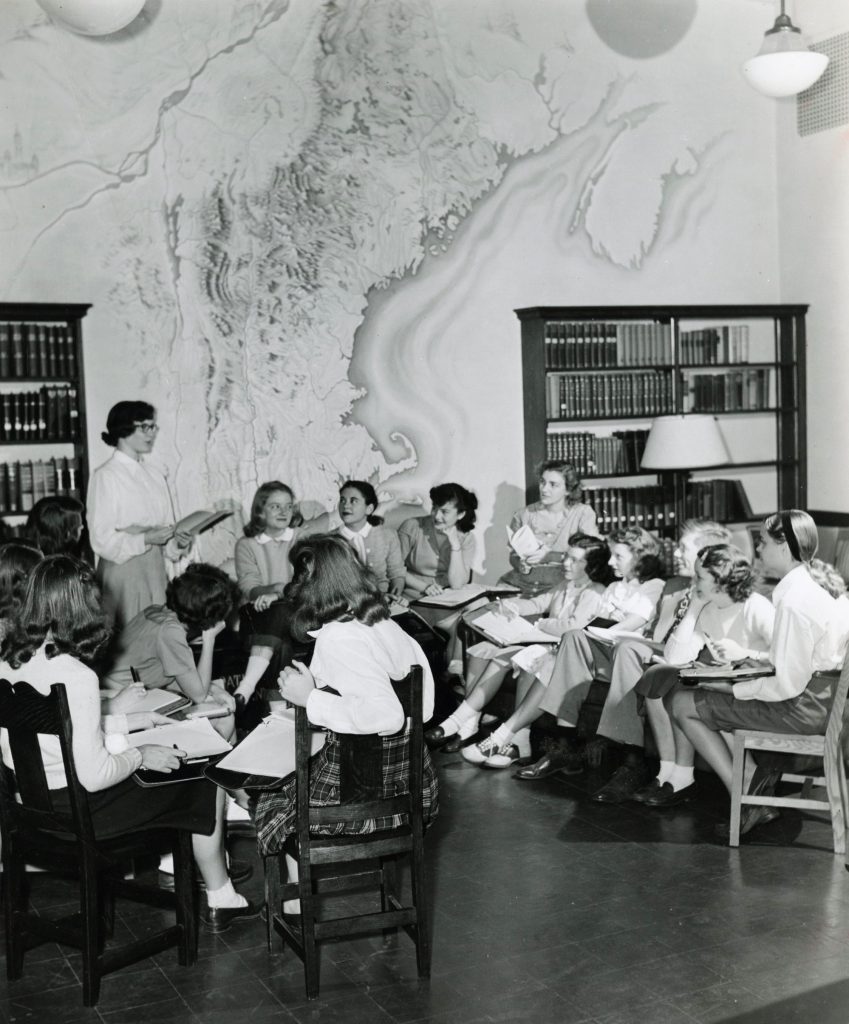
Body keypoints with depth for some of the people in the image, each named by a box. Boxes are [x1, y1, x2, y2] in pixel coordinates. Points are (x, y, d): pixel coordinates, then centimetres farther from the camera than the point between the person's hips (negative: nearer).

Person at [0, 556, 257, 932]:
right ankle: (220, 901, 24)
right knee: (207, 786, 9)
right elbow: (94, 775, -27)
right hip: (76, 809, -8)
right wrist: (140, 755, -8)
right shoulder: (76, 676, -28)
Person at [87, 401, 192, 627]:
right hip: (123, 572, -6)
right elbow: (101, 540, -11)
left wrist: (177, 542, -4)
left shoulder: (154, 475, 12)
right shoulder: (105, 476, -6)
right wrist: (146, 538, -20)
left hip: (155, 571, 6)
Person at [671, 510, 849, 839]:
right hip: (817, 699, 10)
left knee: (682, 704, -4)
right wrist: (744, 655, 16)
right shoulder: (805, 590, 8)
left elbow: (787, 685, -22)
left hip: (801, 709, -10)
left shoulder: (794, 602, -22)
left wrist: (733, 688, -11)